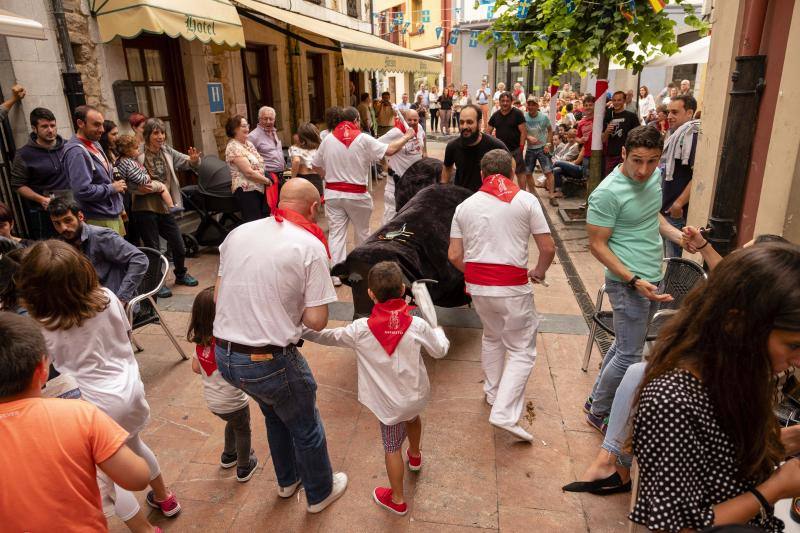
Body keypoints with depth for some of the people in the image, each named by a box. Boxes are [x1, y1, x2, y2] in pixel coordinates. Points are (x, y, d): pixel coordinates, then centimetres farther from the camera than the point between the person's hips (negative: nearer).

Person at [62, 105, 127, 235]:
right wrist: (112, 188, -13)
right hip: (99, 220, -9)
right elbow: (83, 190, -25)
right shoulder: (76, 152, -18)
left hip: (113, 215, 9)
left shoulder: (95, 144, 11)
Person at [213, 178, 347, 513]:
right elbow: (316, 320, -15)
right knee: (306, 428, 22)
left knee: (275, 413, 33)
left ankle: (288, 480, 54)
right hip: (269, 362, -6)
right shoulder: (310, 246, -14)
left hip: (224, 356, 6)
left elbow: (219, 296, 10)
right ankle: (320, 494, 45)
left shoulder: (237, 233, 3)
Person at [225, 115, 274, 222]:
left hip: (259, 188, 9)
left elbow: (258, 164, 20)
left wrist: (266, 180, 5)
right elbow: (248, 172, -19)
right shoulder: (234, 147, -14)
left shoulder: (248, 143, 14)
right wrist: (266, 180, -8)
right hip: (246, 190, -9)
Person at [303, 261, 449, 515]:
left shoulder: (360, 329, -21)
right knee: (413, 416, 35)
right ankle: (415, 456, 61)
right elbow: (440, 351, -1)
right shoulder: (417, 325, -17)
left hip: (390, 403, -3)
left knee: (392, 447, 15)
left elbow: (326, 337, -8)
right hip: (417, 395, 3)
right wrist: (438, 331, 20)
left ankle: (397, 499, 31)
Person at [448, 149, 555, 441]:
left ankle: (492, 392, 38)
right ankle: (504, 413, -1)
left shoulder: (465, 206, 8)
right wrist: (538, 272, 17)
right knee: (522, 350, 8)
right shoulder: (526, 200, -1)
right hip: (512, 286, -4)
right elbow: (548, 248, -3)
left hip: (476, 285, 4)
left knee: (492, 335, 28)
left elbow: (454, 256, 5)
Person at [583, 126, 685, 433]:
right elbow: (597, 245, -18)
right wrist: (634, 280, -25)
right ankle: (599, 414, 19)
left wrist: (678, 235, 2)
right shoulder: (607, 194, -22)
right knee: (629, 357, -1)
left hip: (652, 279, 9)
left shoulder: (655, 177, 4)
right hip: (627, 282, -9)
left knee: (624, 345, 19)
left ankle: (595, 400, 35)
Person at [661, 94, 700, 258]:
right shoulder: (675, 135, 15)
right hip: (666, 208, 10)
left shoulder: (693, 135, -15)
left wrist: (679, 203, -24)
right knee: (668, 257, 18)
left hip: (678, 212, -10)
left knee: (674, 258, -2)